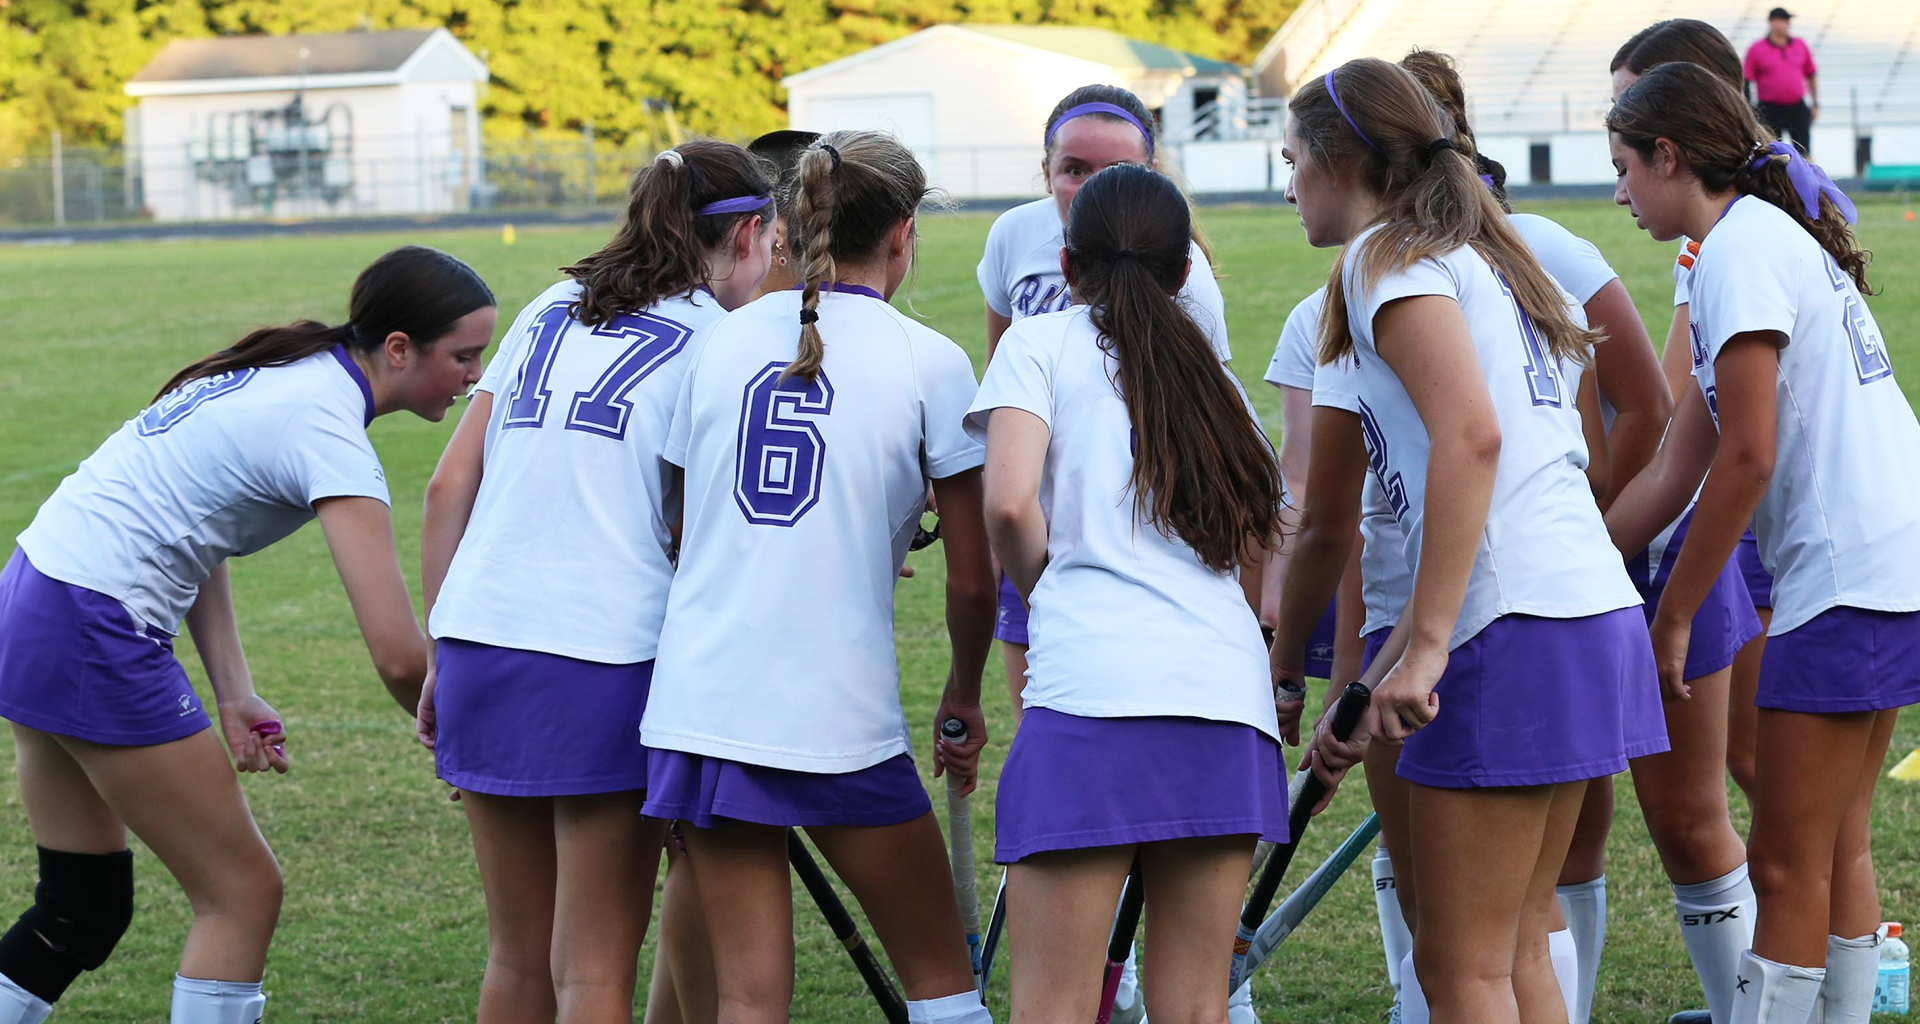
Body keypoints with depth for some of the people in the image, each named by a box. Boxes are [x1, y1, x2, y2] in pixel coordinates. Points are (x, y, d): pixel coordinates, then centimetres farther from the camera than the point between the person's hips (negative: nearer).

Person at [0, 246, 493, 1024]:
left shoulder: (290, 371, 9)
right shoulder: (329, 432, -18)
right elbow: (399, 657, -23)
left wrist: (233, 694, 4)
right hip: (92, 637, -9)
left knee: (85, 906, 16)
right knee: (243, 893, 1)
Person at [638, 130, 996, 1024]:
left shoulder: (726, 339, 10)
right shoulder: (928, 361, -2)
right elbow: (972, 580, 0)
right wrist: (962, 701, 17)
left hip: (697, 702, 4)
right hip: (837, 715, -4)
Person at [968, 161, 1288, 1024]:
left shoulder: (1040, 342, 10)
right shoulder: (1211, 374, 25)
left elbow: (1009, 504, -5)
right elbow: (1254, 563, 21)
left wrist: (1045, 595, 11)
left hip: (1092, 692, -5)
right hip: (1230, 698, 5)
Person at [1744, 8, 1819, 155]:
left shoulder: (1800, 45, 7)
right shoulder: (1756, 49, -3)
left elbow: (1811, 75, 16)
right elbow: (1745, 81, -3)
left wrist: (1815, 104, 14)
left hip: (1797, 108, 3)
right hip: (1770, 109, -3)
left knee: (1804, 152, 0)